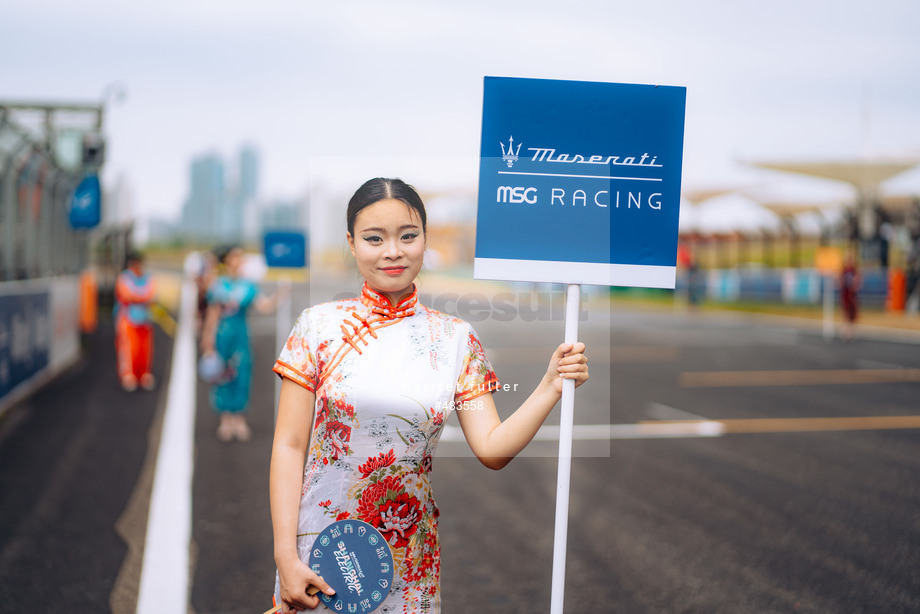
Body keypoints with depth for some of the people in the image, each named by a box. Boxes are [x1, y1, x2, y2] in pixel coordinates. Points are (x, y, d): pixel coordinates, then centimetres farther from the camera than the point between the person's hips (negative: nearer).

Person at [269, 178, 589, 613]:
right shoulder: (318, 326, -4)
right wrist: (286, 558, -9)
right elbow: (289, 447, -5)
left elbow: (492, 449, -4)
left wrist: (551, 387, -16)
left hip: (410, 558, 1)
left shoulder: (456, 339, 1)